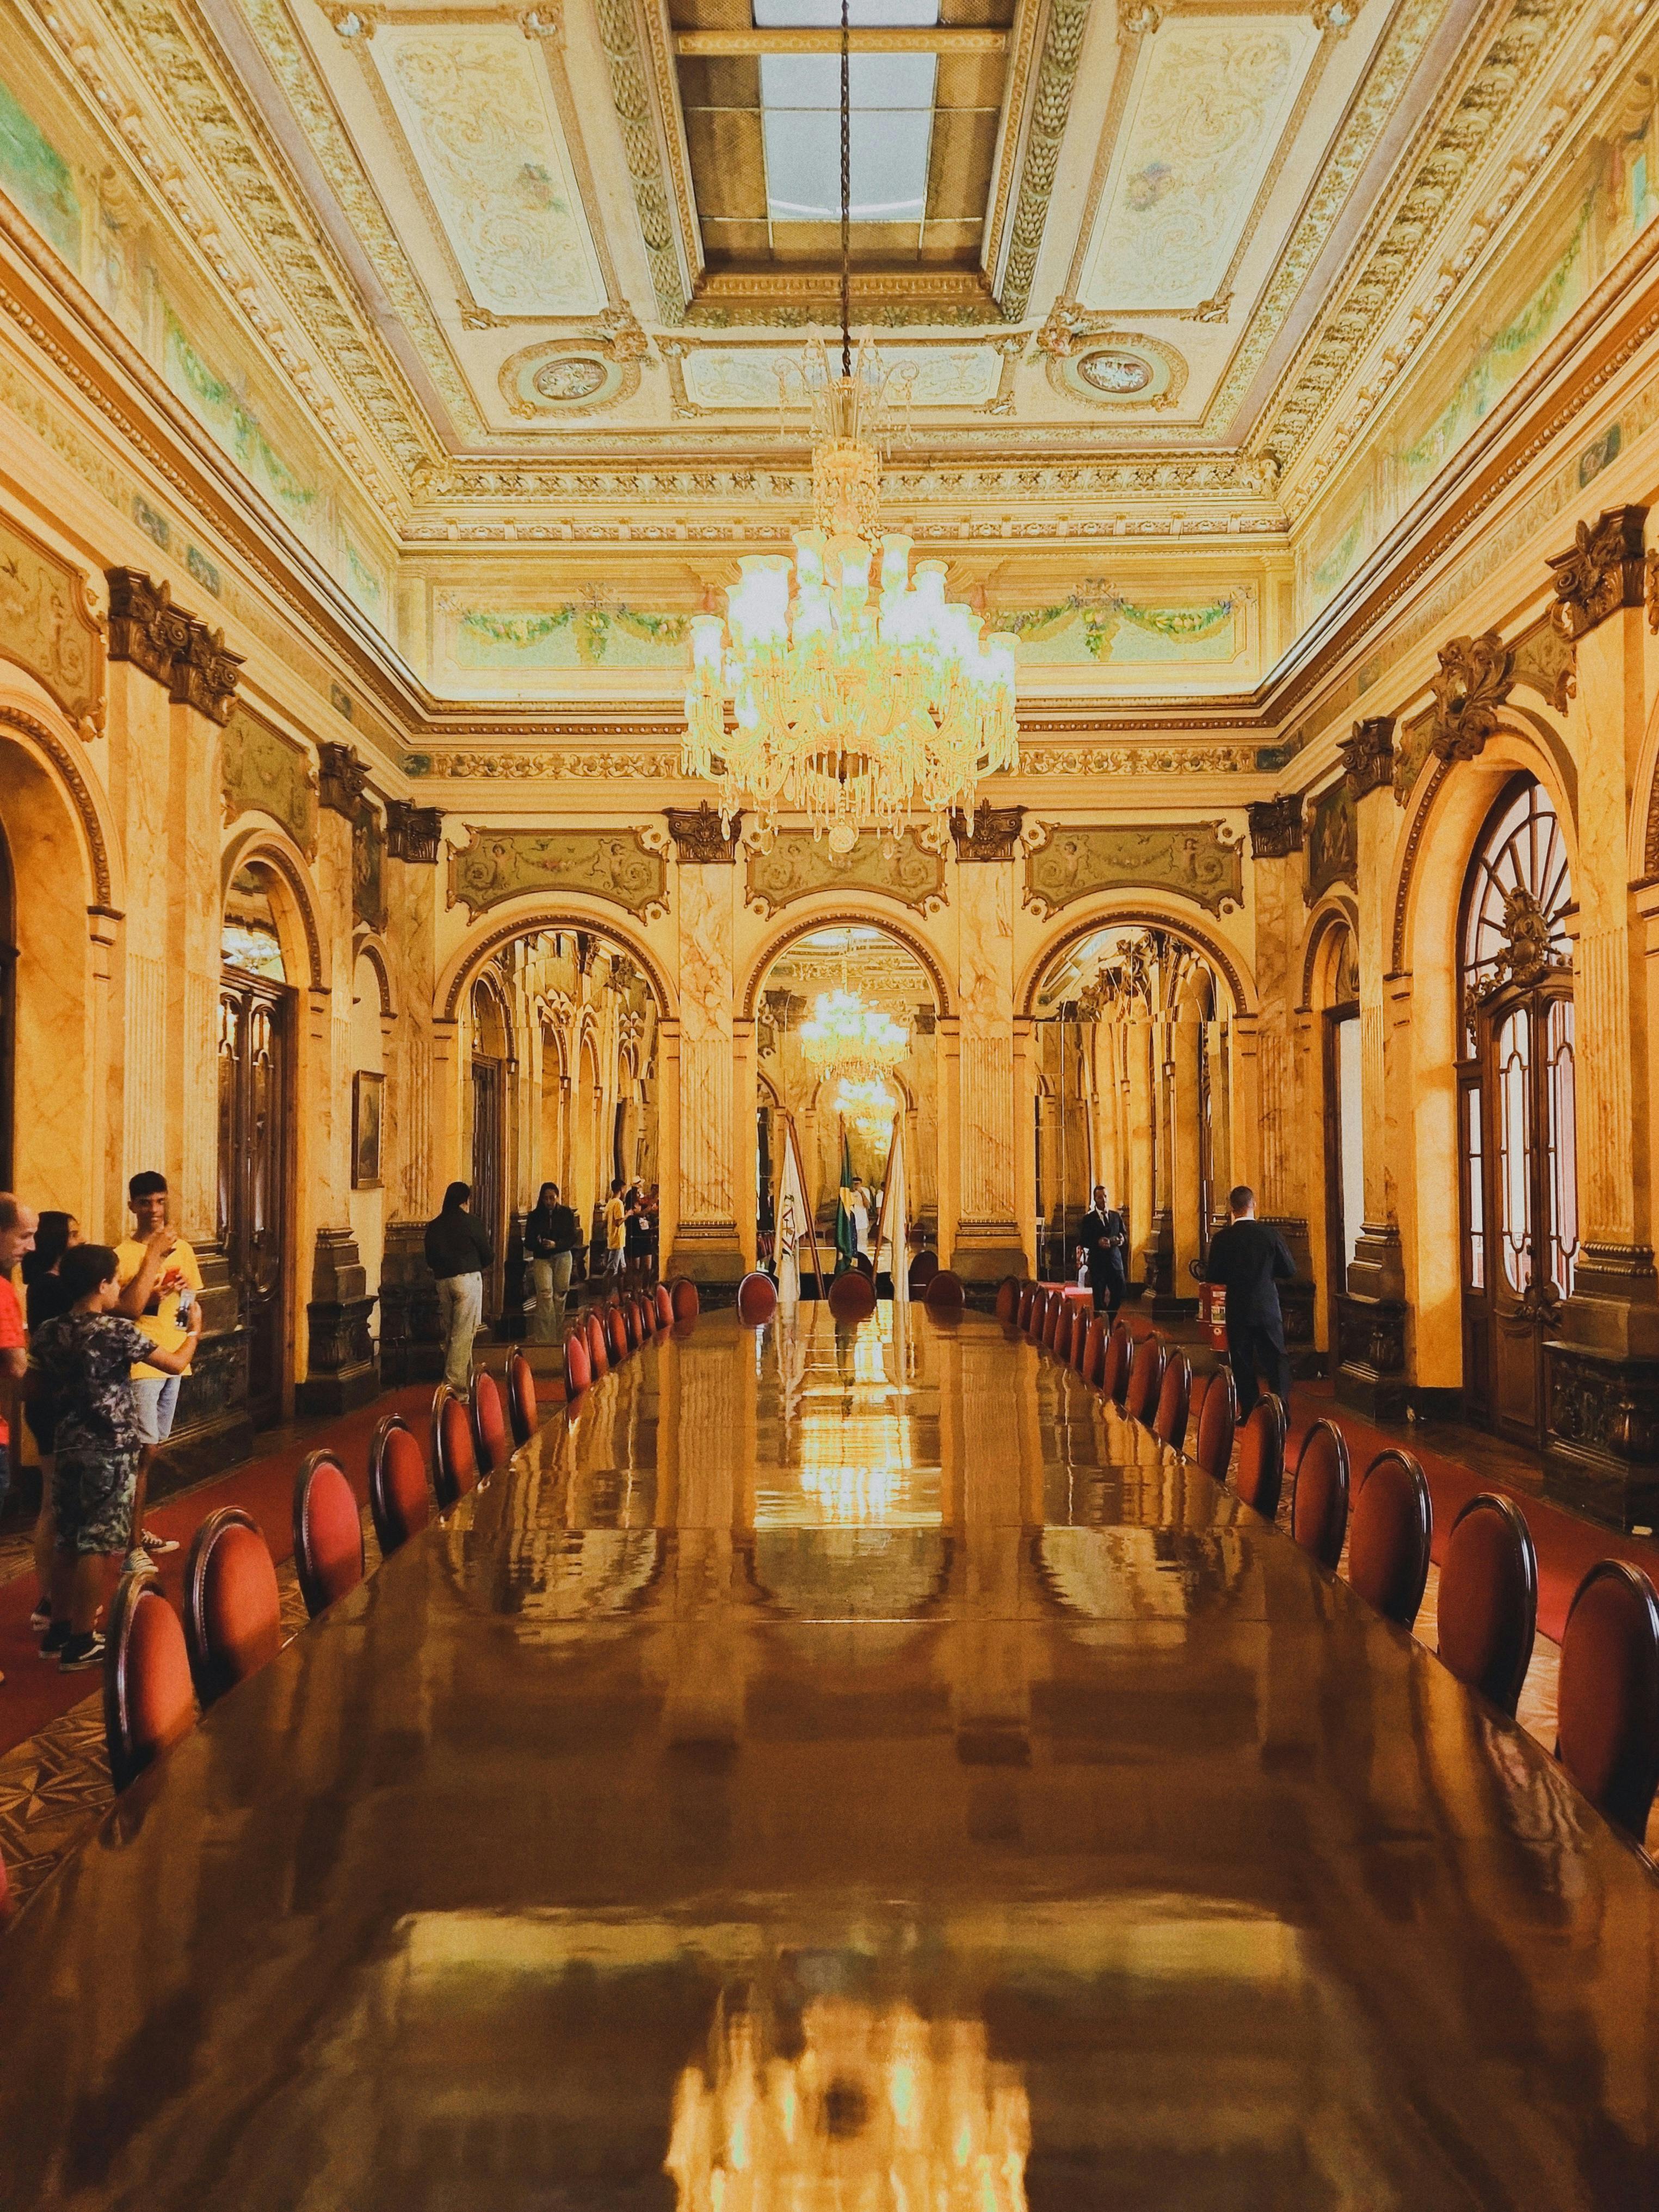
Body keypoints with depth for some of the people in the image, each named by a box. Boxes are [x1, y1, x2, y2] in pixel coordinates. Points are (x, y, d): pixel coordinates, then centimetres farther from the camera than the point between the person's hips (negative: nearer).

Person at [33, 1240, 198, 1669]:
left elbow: (40, 1386, 17)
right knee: (98, 1545, 0)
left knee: (67, 1540, 16)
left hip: (66, 1447, 7)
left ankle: (59, 1629, 26)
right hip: (110, 1450, -7)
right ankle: (81, 1642, 4)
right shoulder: (118, 1331, -16)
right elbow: (175, 1364, -8)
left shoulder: (48, 1333, 3)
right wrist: (194, 1330, 10)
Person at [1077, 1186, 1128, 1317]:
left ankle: (1110, 1320, 21)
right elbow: (1082, 1242, -5)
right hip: (1097, 1263, -3)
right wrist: (1097, 1242, -20)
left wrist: (1122, 1239, -6)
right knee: (1099, 1297, 0)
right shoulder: (1088, 1219, 0)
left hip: (1115, 1261, 3)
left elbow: (1125, 1234, 16)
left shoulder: (1116, 1216, 12)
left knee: (1120, 1291, 1)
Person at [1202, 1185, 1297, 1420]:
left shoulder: (1222, 1238, -10)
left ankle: (1249, 1412, 12)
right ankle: (1282, 1409, 1)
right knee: (1275, 1360, 9)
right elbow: (1290, 1271, -1)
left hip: (1237, 1310, 0)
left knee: (1242, 1363, 10)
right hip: (1268, 1309, 0)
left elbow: (1212, 1277, -6)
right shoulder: (1271, 1235, -7)